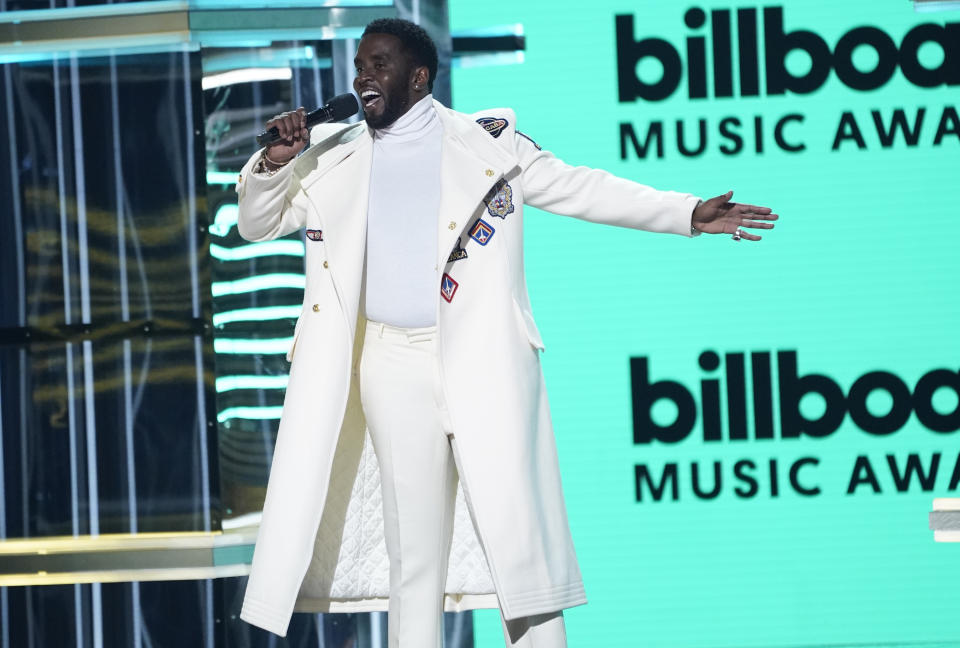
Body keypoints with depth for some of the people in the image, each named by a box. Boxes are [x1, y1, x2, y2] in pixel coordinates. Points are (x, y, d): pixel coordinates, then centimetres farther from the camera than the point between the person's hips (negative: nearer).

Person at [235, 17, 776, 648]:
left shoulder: (486, 141, 5)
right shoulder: (336, 158, 12)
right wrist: (275, 163, -3)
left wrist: (688, 215, 4)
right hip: (393, 364, 3)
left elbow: (579, 188, 9)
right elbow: (259, 224, 18)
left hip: (484, 359, -2)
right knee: (413, 549, 5)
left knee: (517, 536, -6)